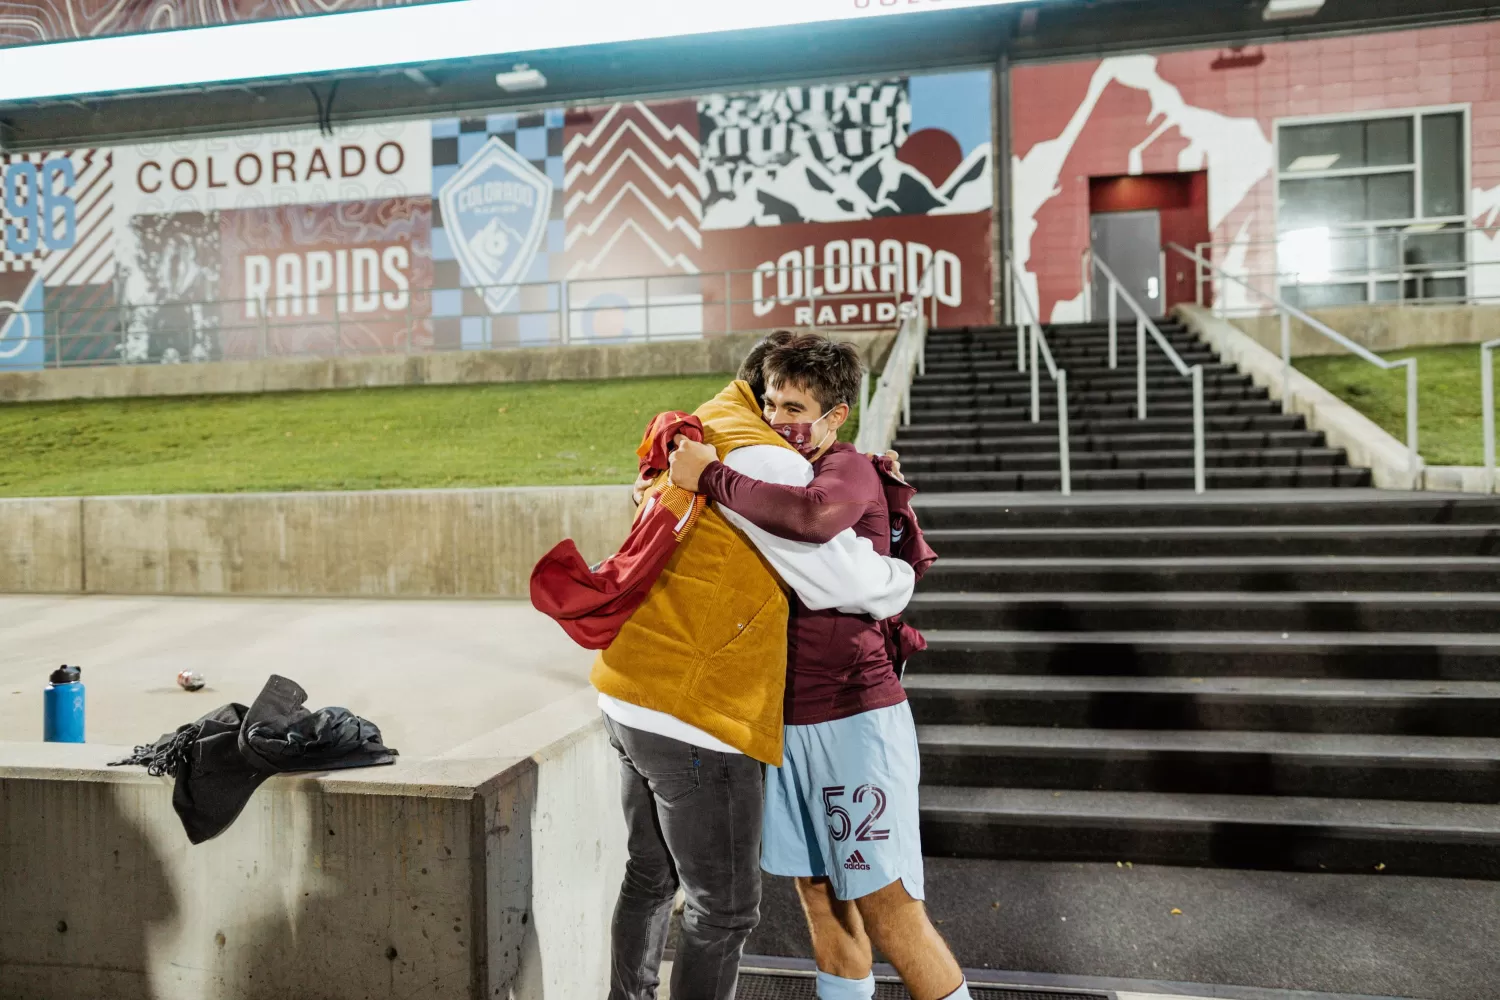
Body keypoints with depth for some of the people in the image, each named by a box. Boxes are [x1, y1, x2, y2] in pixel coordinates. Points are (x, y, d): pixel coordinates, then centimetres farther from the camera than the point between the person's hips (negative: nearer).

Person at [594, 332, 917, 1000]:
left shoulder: (698, 436, 13)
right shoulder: (757, 457, -17)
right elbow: (849, 580, -16)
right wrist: (902, 579, 5)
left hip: (631, 699, 10)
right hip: (694, 715, -10)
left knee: (651, 877, 24)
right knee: (724, 908, 6)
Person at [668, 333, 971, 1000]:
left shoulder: (849, 471, -11)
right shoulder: (776, 477, 14)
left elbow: (812, 517, -35)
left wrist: (711, 478, -24)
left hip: (855, 719, -8)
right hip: (786, 720, 8)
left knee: (885, 906, -3)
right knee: (818, 894, 15)